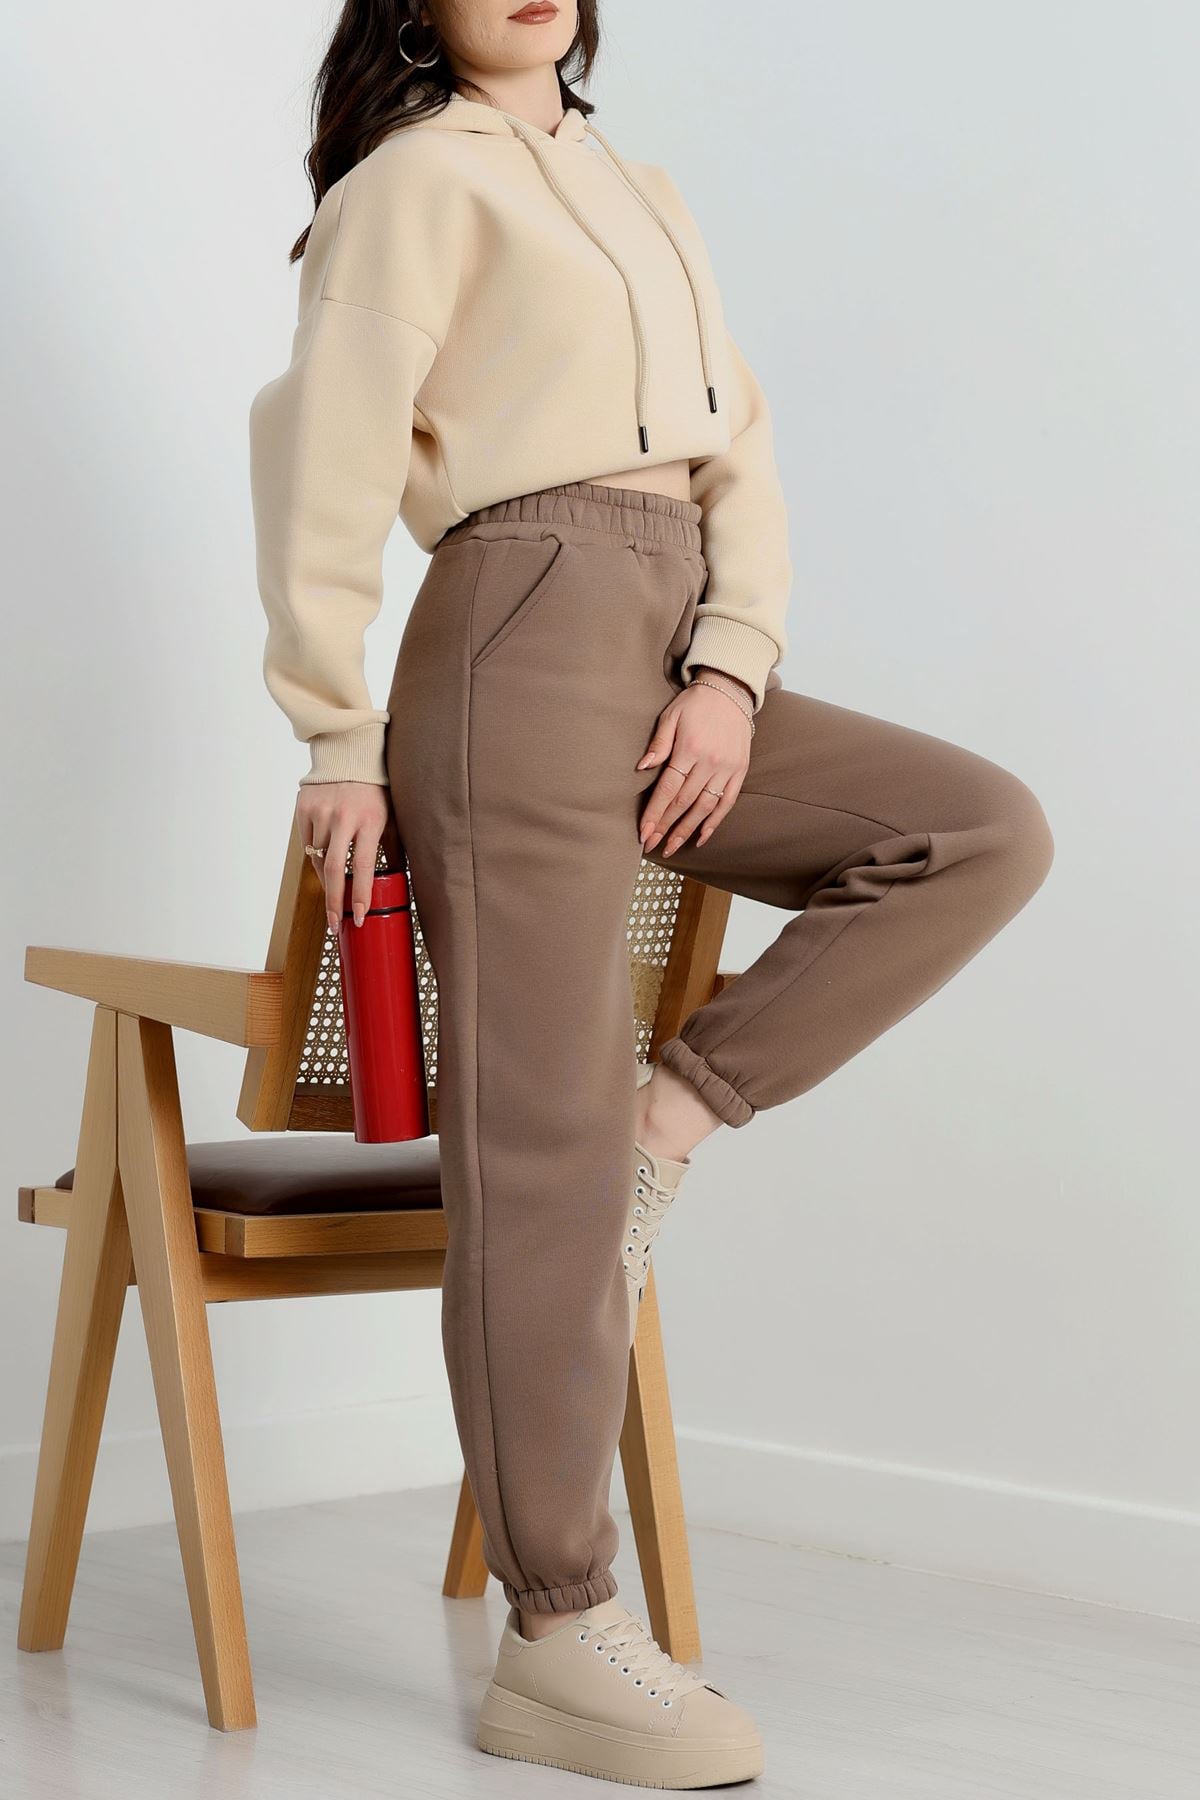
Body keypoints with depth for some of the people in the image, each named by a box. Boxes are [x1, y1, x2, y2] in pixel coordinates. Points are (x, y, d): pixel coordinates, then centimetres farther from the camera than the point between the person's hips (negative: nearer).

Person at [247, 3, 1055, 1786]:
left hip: (679, 668, 8)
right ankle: (557, 1638, -3)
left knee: (988, 833, -4)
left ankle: (670, 1115, -3)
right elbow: (324, 456, -6)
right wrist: (339, 740, -9)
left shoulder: (638, 190, 23)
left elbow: (740, 454, 14)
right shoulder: (416, 179, 2)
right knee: (542, 1143, -9)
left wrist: (734, 668, -2)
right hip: (526, 638, -8)